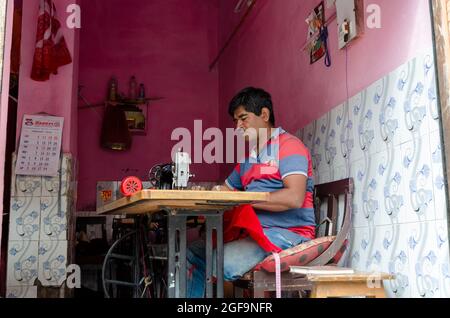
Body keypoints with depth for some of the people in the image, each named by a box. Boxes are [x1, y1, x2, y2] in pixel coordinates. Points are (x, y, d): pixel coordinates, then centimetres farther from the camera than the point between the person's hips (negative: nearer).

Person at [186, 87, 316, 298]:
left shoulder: (289, 145, -5)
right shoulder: (248, 160, 22)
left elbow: (295, 197, -19)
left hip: (287, 233, -8)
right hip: (254, 232, 9)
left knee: (221, 263, -28)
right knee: (192, 255, -3)